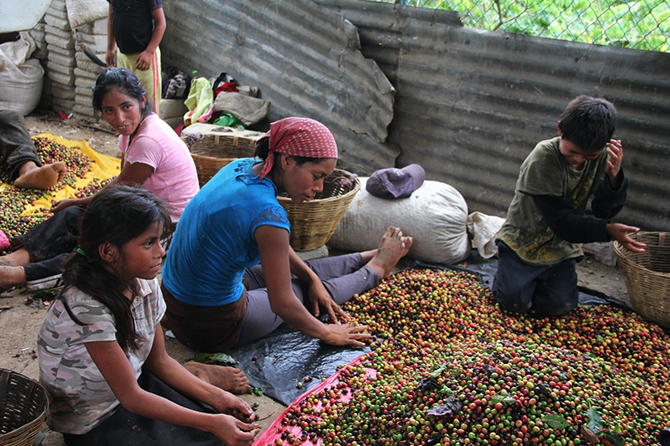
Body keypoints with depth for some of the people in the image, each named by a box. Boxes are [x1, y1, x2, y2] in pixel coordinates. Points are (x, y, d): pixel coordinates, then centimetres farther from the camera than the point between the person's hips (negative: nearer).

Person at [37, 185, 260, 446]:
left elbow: (160, 360, 2)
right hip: (91, 424, -6)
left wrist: (217, 398, -10)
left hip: (136, 383, 6)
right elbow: (131, 397, -24)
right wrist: (212, 423, -26)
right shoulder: (88, 307, -30)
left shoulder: (144, 283, -8)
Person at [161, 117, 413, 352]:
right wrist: (327, 334, -5)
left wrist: (311, 277, 17)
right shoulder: (268, 214, -31)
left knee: (306, 275, 24)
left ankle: (369, 258, 44)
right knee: (305, 292, 16)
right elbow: (282, 303, -22)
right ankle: (376, 270, 39)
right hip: (214, 327, -7)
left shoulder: (242, 167, -4)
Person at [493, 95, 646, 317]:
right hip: (524, 240, -4)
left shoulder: (602, 157, -9)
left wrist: (614, 177, -26)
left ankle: (542, 274, 20)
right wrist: (607, 230, -32)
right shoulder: (543, 158, -24)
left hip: (561, 246, 4)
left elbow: (604, 211, -10)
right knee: (514, 300, -15)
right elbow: (561, 221, -24)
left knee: (559, 305, -10)